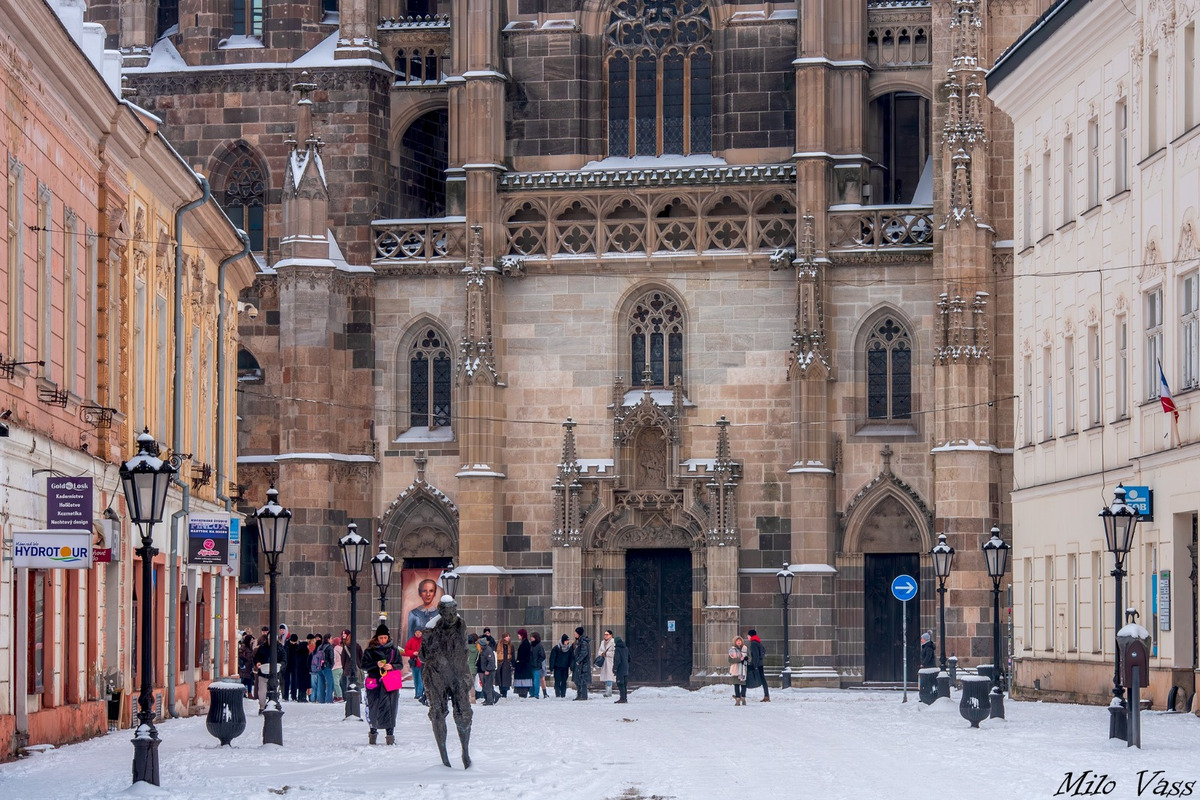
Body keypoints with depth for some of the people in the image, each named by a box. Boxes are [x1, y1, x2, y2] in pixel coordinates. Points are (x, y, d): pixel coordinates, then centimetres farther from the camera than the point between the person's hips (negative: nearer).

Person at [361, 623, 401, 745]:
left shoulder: (393, 649, 8)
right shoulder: (370, 650, 4)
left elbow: (400, 665, 11)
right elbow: (364, 665, 0)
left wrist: (391, 666, -10)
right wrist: (376, 664, -15)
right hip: (374, 683, 0)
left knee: (389, 707, -6)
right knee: (374, 707, 3)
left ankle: (390, 732, -4)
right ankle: (373, 730, 19)